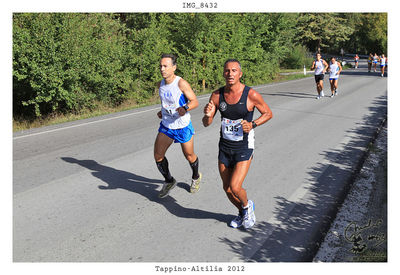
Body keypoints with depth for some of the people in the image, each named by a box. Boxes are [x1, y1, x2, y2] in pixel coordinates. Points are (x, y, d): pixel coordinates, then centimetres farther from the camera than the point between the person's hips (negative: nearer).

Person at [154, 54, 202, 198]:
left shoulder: (181, 83, -20)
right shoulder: (161, 84, 0)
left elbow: (195, 101, -19)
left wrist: (185, 108, -37)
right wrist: (162, 111, 6)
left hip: (183, 127, -5)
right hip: (166, 126, 5)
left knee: (189, 156, 11)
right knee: (158, 156, 0)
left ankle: (196, 177, 43)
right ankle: (169, 181, 23)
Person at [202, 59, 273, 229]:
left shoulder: (251, 95, -15)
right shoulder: (217, 95, -5)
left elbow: (268, 113, 0)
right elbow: (206, 123, -1)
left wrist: (252, 125, -18)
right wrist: (207, 115, -25)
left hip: (244, 148, -4)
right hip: (224, 147, 4)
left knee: (235, 187, -15)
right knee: (227, 188, 12)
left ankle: (247, 205, 20)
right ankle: (243, 214, 40)